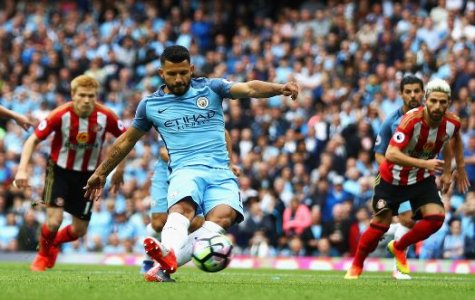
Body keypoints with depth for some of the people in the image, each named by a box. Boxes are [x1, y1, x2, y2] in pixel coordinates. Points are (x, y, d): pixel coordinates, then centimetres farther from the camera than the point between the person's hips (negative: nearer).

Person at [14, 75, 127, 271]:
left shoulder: (105, 117, -17)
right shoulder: (61, 115, -23)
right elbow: (34, 140, -15)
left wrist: (119, 170, 0)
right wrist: (22, 170, -24)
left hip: (87, 175, 3)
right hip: (59, 171, -3)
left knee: (79, 230, 6)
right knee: (54, 221, -18)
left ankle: (54, 243, 42)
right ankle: (43, 254, 15)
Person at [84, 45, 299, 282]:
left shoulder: (210, 88, 11)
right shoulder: (150, 104, 14)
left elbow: (249, 89, -4)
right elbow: (126, 141, 28)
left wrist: (279, 88, -24)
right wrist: (101, 173, 33)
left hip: (220, 172, 0)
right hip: (186, 170, 0)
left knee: (224, 216, -32)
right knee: (183, 207, -35)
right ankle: (169, 253, -66)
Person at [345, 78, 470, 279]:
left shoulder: (452, 122, -16)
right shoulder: (412, 119, -32)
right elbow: (391, 154, -39)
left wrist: (450, 171, 15)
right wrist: (424, 163, -46)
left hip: (423, 179, 4)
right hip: (393, 179, -4)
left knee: (436, 217, -16)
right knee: (380, 224, -1)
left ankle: (398, 248, 11)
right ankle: (356, 266, 25)